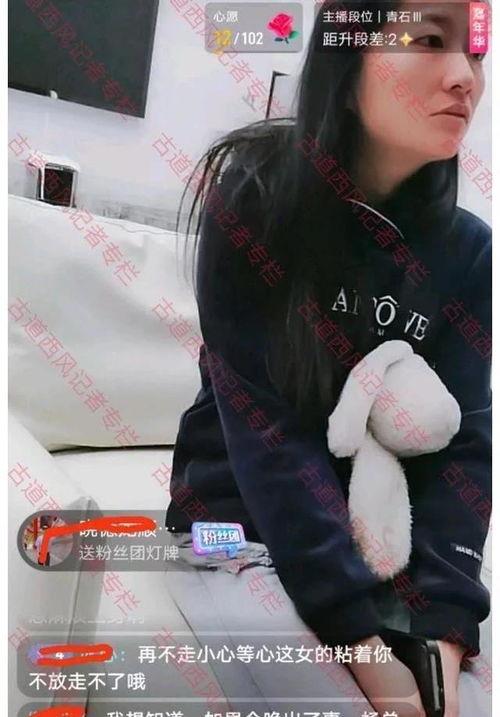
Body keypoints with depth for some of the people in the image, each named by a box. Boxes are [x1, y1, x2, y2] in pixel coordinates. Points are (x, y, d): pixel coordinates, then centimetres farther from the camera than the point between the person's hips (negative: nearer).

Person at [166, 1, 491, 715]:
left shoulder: (468, 249, 0)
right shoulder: (255, 203, -11)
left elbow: (461, 441, -6)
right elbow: (262, 425, -18)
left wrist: (439, 632, -20)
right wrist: (363, 640, -24)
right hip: (244, 532, -3)